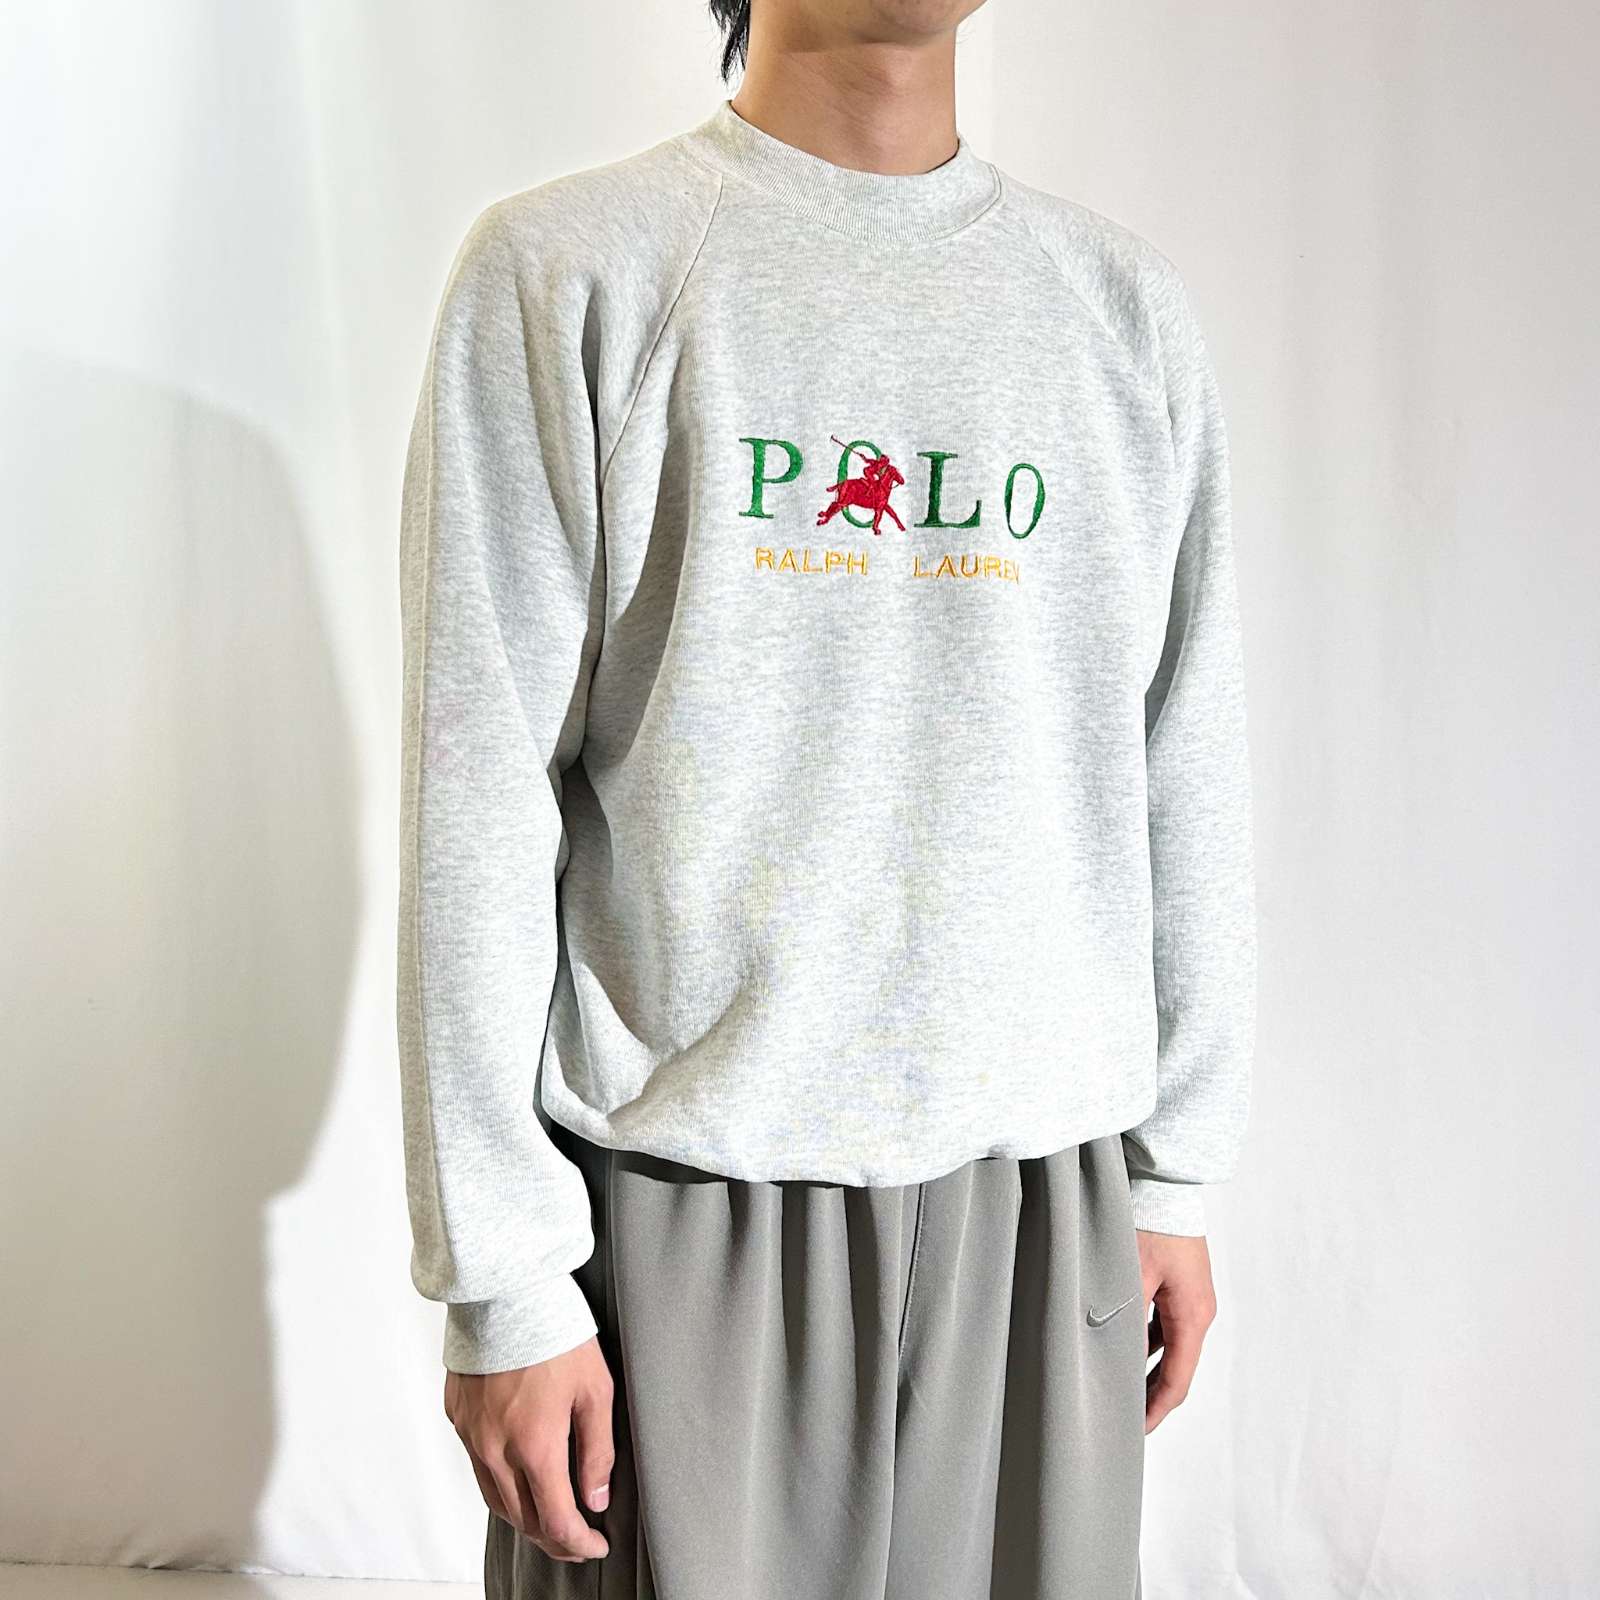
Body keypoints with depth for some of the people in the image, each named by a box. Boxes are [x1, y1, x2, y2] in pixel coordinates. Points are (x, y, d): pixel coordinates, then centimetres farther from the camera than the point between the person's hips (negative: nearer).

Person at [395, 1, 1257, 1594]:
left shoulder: (1124, 300, 9)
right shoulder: (565, 265, -2)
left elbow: (1183, 782, 9)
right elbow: (476, 796, -7)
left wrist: (1177, 1174, 10)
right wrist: (500, 1275, -7)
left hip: (1040, 1188, 4)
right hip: (684, 1199, -3)